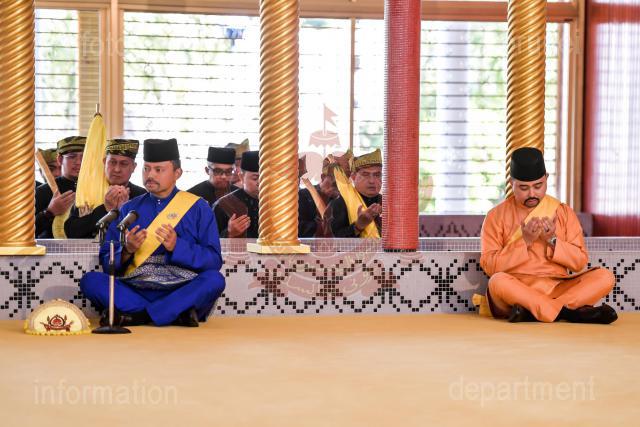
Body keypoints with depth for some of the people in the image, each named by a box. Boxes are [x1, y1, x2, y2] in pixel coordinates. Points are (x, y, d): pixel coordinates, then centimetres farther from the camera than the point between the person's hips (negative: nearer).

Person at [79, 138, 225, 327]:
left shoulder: (197, 208, 9)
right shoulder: (129, 209, 15)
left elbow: (214, 260, -1)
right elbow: (107, 261, 10)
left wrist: (176, 247, -16)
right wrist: (127, 251, -12)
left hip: (183, 290, -2)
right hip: (135, 291, 2)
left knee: (214, 280, -32)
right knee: (90, 280, -23)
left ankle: (134, 316, -30)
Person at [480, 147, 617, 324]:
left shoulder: (564, 212, 13)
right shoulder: (496, 216, 5)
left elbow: (580, 262, 8)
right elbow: (489, 266, -4)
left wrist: (552, 240, -8)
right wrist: (524, 241, -13)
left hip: (557, 289, 3)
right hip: (516, 292, -3)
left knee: (605, 277, -21)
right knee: (497, 282, -37)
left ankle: (530, 312, -30)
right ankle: (569, 311, -31)